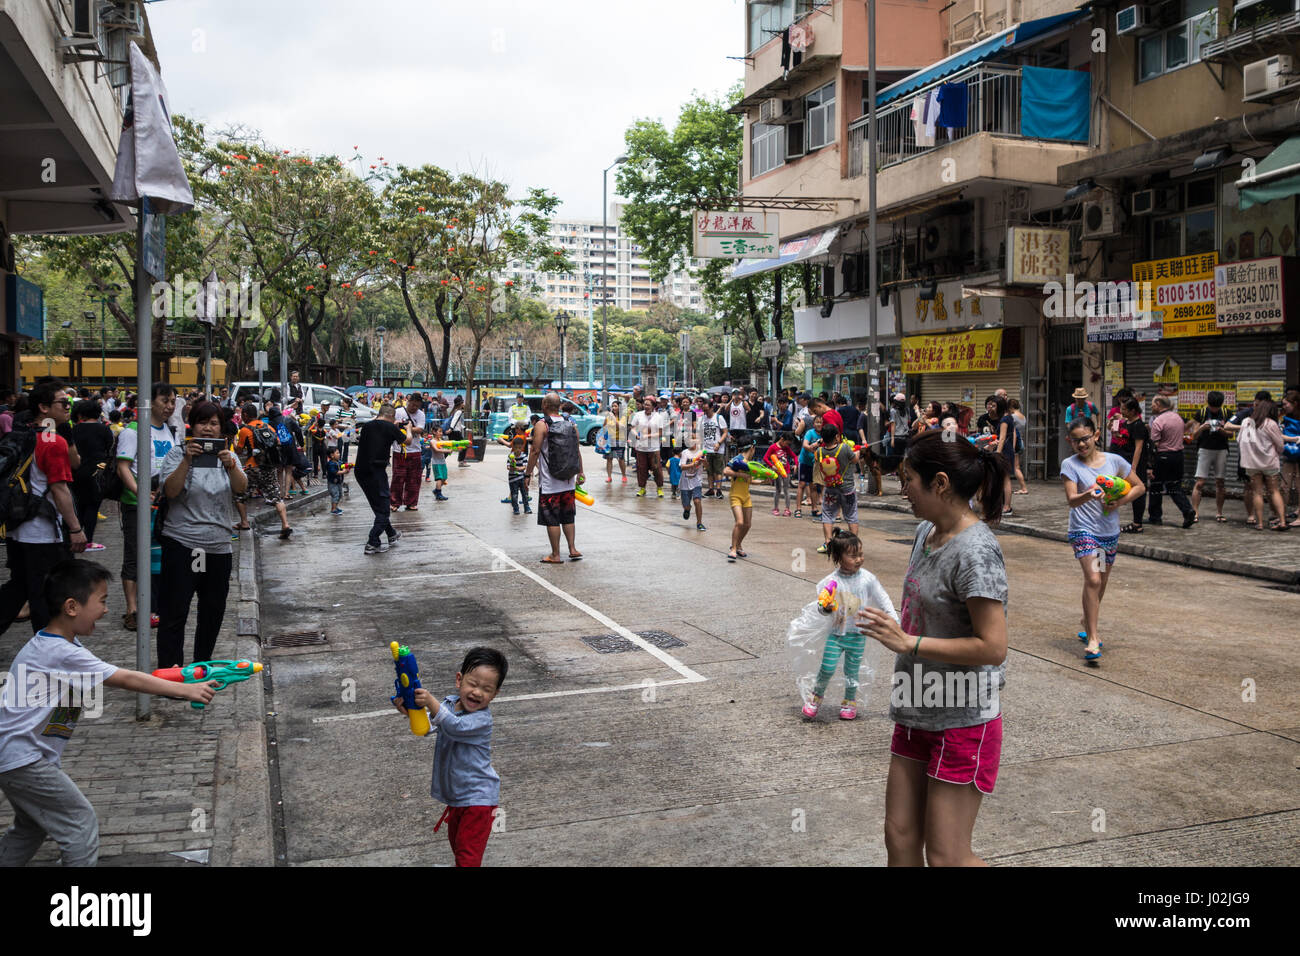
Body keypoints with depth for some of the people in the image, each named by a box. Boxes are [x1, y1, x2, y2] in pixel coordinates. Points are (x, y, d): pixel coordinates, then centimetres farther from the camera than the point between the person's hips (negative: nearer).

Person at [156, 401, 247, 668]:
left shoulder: (227, 455, 9)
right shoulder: (178, 453, -1)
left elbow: (241, 488, -8)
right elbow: (170, 491, -15)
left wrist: (231, 466, -28)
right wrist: (187, 461, -28)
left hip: (219, 546, 4)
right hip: (182, 544, -4)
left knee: (213, 611, 13)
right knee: (174, 611, -4)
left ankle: (202, 664, 29)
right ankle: (169, 669, 2)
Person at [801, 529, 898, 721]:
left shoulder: (867, 579, -7)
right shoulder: (830, 581, -10)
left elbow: (883, 601, 4)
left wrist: (894, 622, 2)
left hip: (857, 635, 1)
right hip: (834, 633, -1)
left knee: (852, 671, 10)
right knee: (827, 668, -5)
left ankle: (850, 702, 32)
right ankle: (816, 697, 20)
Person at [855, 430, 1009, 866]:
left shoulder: (975, 551, -22)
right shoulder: (926, 532, 6)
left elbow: (992, 647, -25)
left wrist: (908, 642, -23)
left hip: (962, 721, -8)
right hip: (917, 715, 8)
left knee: (946, 856, 2)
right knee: (900, 838, 14)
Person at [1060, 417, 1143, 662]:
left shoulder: (1114, 461, 2)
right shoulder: (1070, 465, -6)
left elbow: (1139, 486, 10)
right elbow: (1071, 500, -16)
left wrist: (1120, 501, -7)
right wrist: (1088, 495, -37)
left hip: (1110, 531, 4)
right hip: (1084, 530, -4)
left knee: (1101, 582, 16)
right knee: (1093, 580, -19)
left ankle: (1087, 621, 39)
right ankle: (1092, 638, -16)